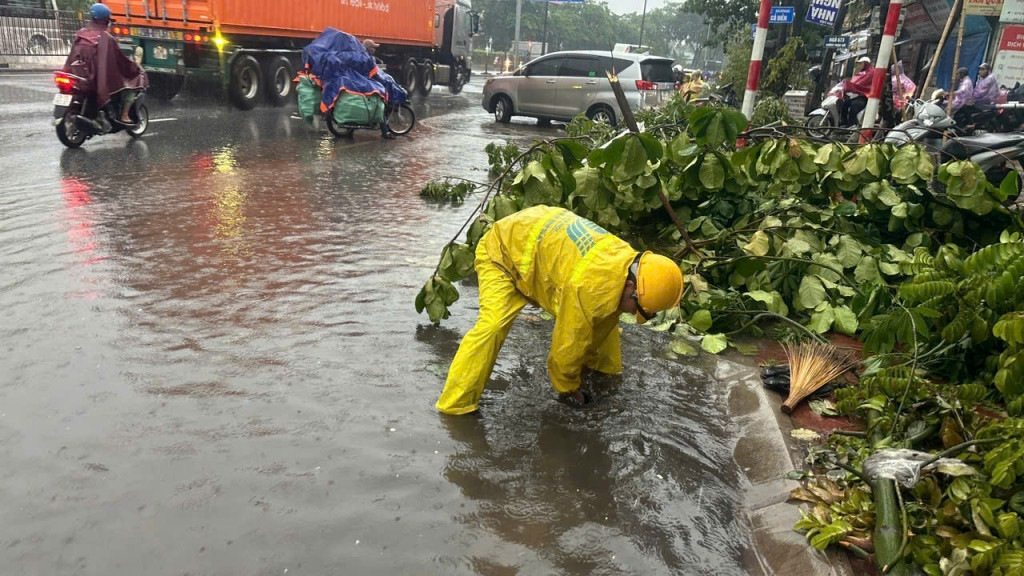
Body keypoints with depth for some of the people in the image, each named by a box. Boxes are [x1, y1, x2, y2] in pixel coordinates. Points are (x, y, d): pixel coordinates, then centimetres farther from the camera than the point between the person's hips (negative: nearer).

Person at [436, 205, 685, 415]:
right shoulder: (588, 288, -41)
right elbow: (569, 343, -25)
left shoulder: (627, 259, -13)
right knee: (493, 325, -29)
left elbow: (604, 319, 3)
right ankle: (455, 405, -17)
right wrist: (568, 388, -7)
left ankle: (604, 367, 35)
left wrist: (594, 360, 13)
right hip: (504, 250, -8)